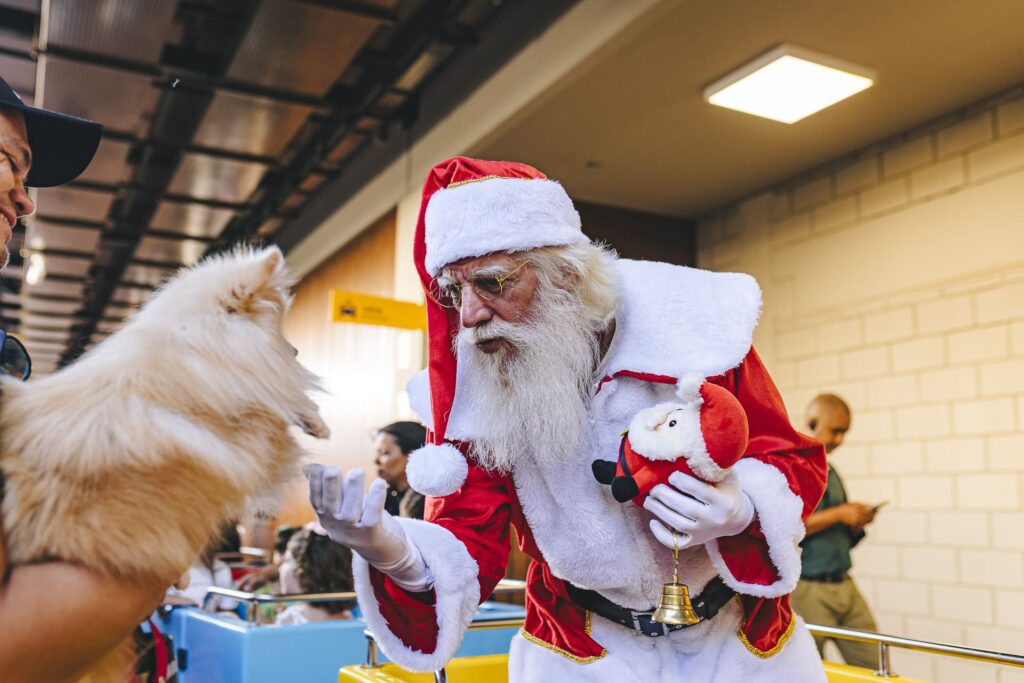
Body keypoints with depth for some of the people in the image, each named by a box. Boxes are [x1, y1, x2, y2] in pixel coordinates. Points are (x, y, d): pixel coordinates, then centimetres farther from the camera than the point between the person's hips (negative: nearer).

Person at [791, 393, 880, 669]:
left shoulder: (830, 471, 16)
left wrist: (857, 523, 0)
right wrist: (838, 514, -16)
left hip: (845, 586, 7)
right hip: (808, 591, -7)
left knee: (874, 668, 4)